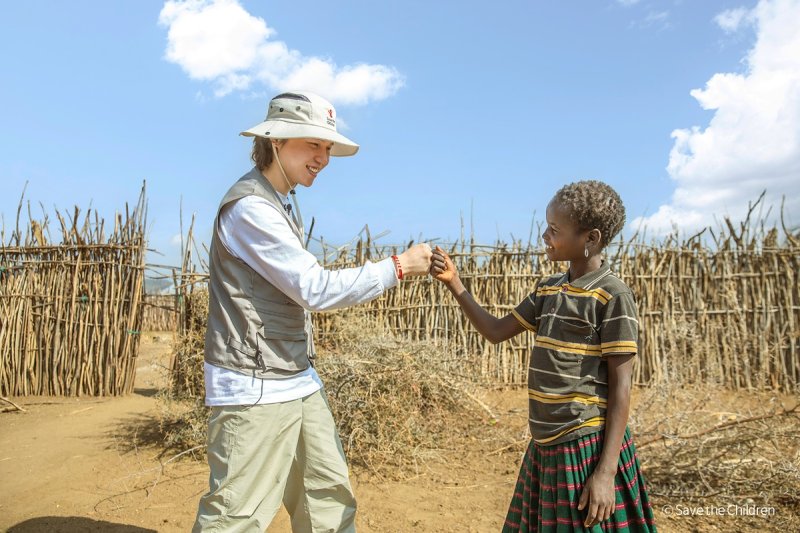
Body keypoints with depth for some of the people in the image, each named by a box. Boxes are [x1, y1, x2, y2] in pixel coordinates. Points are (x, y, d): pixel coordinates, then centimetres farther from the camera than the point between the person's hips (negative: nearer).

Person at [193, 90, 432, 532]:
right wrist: (398, 267, -15)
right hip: (255, 389, -9)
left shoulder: (285, 202, 12)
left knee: (330, 495, 16)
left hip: (298, 381, 9)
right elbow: (316, 289, -21)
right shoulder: (249, 206, -18)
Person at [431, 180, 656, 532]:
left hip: (587, 447, -7)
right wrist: (454, 283, 4)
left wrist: (606, 471, -16)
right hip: (545, 445, 7)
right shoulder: (548, 290, 7)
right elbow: (496, 331, 13)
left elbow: (621, 386, -13)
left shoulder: (612, 295, -13)